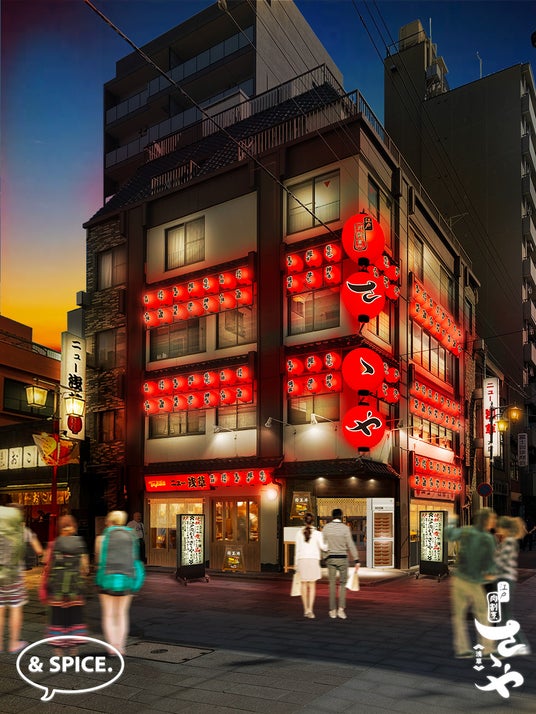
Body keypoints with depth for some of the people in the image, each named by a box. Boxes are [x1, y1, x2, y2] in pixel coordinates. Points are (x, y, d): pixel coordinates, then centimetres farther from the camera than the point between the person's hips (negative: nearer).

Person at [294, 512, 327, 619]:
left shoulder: (299, 533, 2)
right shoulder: (317, 533, -4)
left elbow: (297, 550, 4)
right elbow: (322, 547, -14)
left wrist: (296, 564, 11)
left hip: (302, 560, 1)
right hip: (313, 560, -1)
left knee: (304, 585, 10)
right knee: (312, 585, 6)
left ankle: (306, 609, 14)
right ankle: (310, 609, -7)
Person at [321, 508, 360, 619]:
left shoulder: (326, 527, -1)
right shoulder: (345, 528, -9)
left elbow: (323, 543, 4)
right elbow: (351, 545, -10)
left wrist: (323, 557, 17)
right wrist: (356, 560, -7)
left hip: (331, 558, 2)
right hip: (342, 558, -2)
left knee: (332, 584, 9)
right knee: (342, 583, 8)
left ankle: (332, 610, 13)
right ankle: (341, 609, -2)